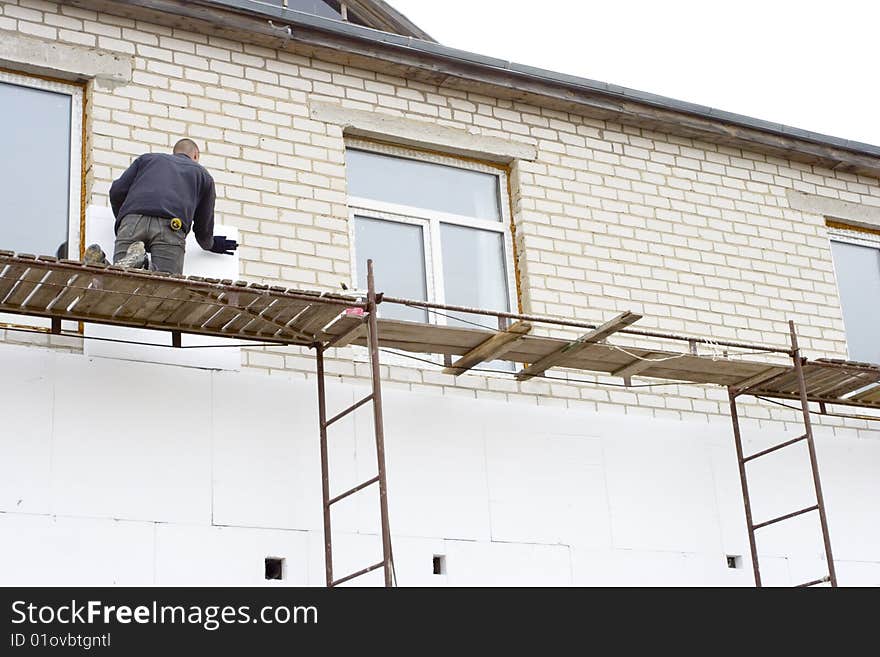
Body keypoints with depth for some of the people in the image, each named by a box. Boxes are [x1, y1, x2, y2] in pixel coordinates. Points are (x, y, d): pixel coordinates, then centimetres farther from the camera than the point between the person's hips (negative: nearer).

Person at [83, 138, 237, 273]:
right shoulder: (203, 174, 32)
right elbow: (204, 223, 32)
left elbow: (116, 191, 24)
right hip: (170, 224, -2)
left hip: (133, 219, 2)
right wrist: (210, 244, 53)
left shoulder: (147, 158, 35)